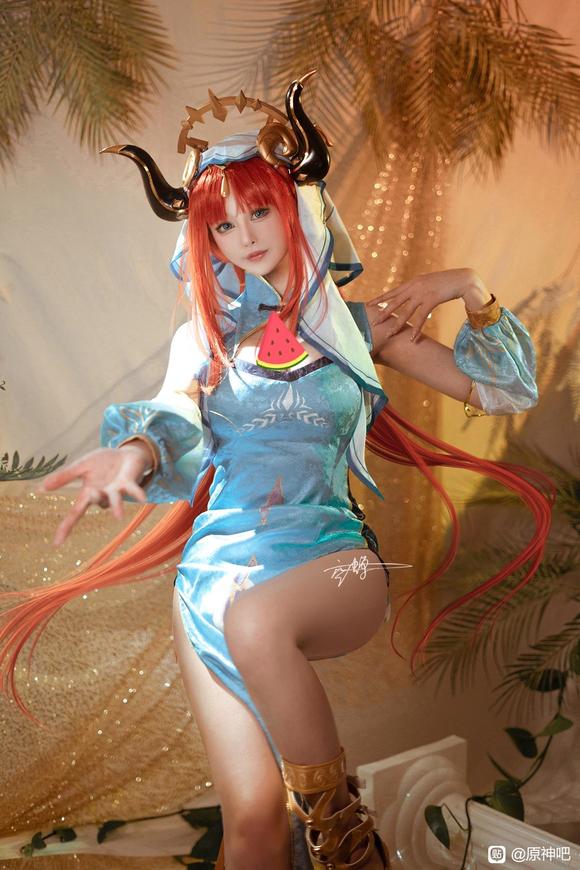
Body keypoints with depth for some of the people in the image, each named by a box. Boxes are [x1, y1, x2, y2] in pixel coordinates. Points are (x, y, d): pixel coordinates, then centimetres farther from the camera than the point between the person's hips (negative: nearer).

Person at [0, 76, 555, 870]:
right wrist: (137, 450, -31)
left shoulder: (362, 323, 8)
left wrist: (471, 293, -7)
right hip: (217, 561, 2)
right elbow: (176, 427, -8)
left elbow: (504, 393, 8)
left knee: (254, 618, -37)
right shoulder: (202, 338, 10)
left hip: (329, 555, -1)